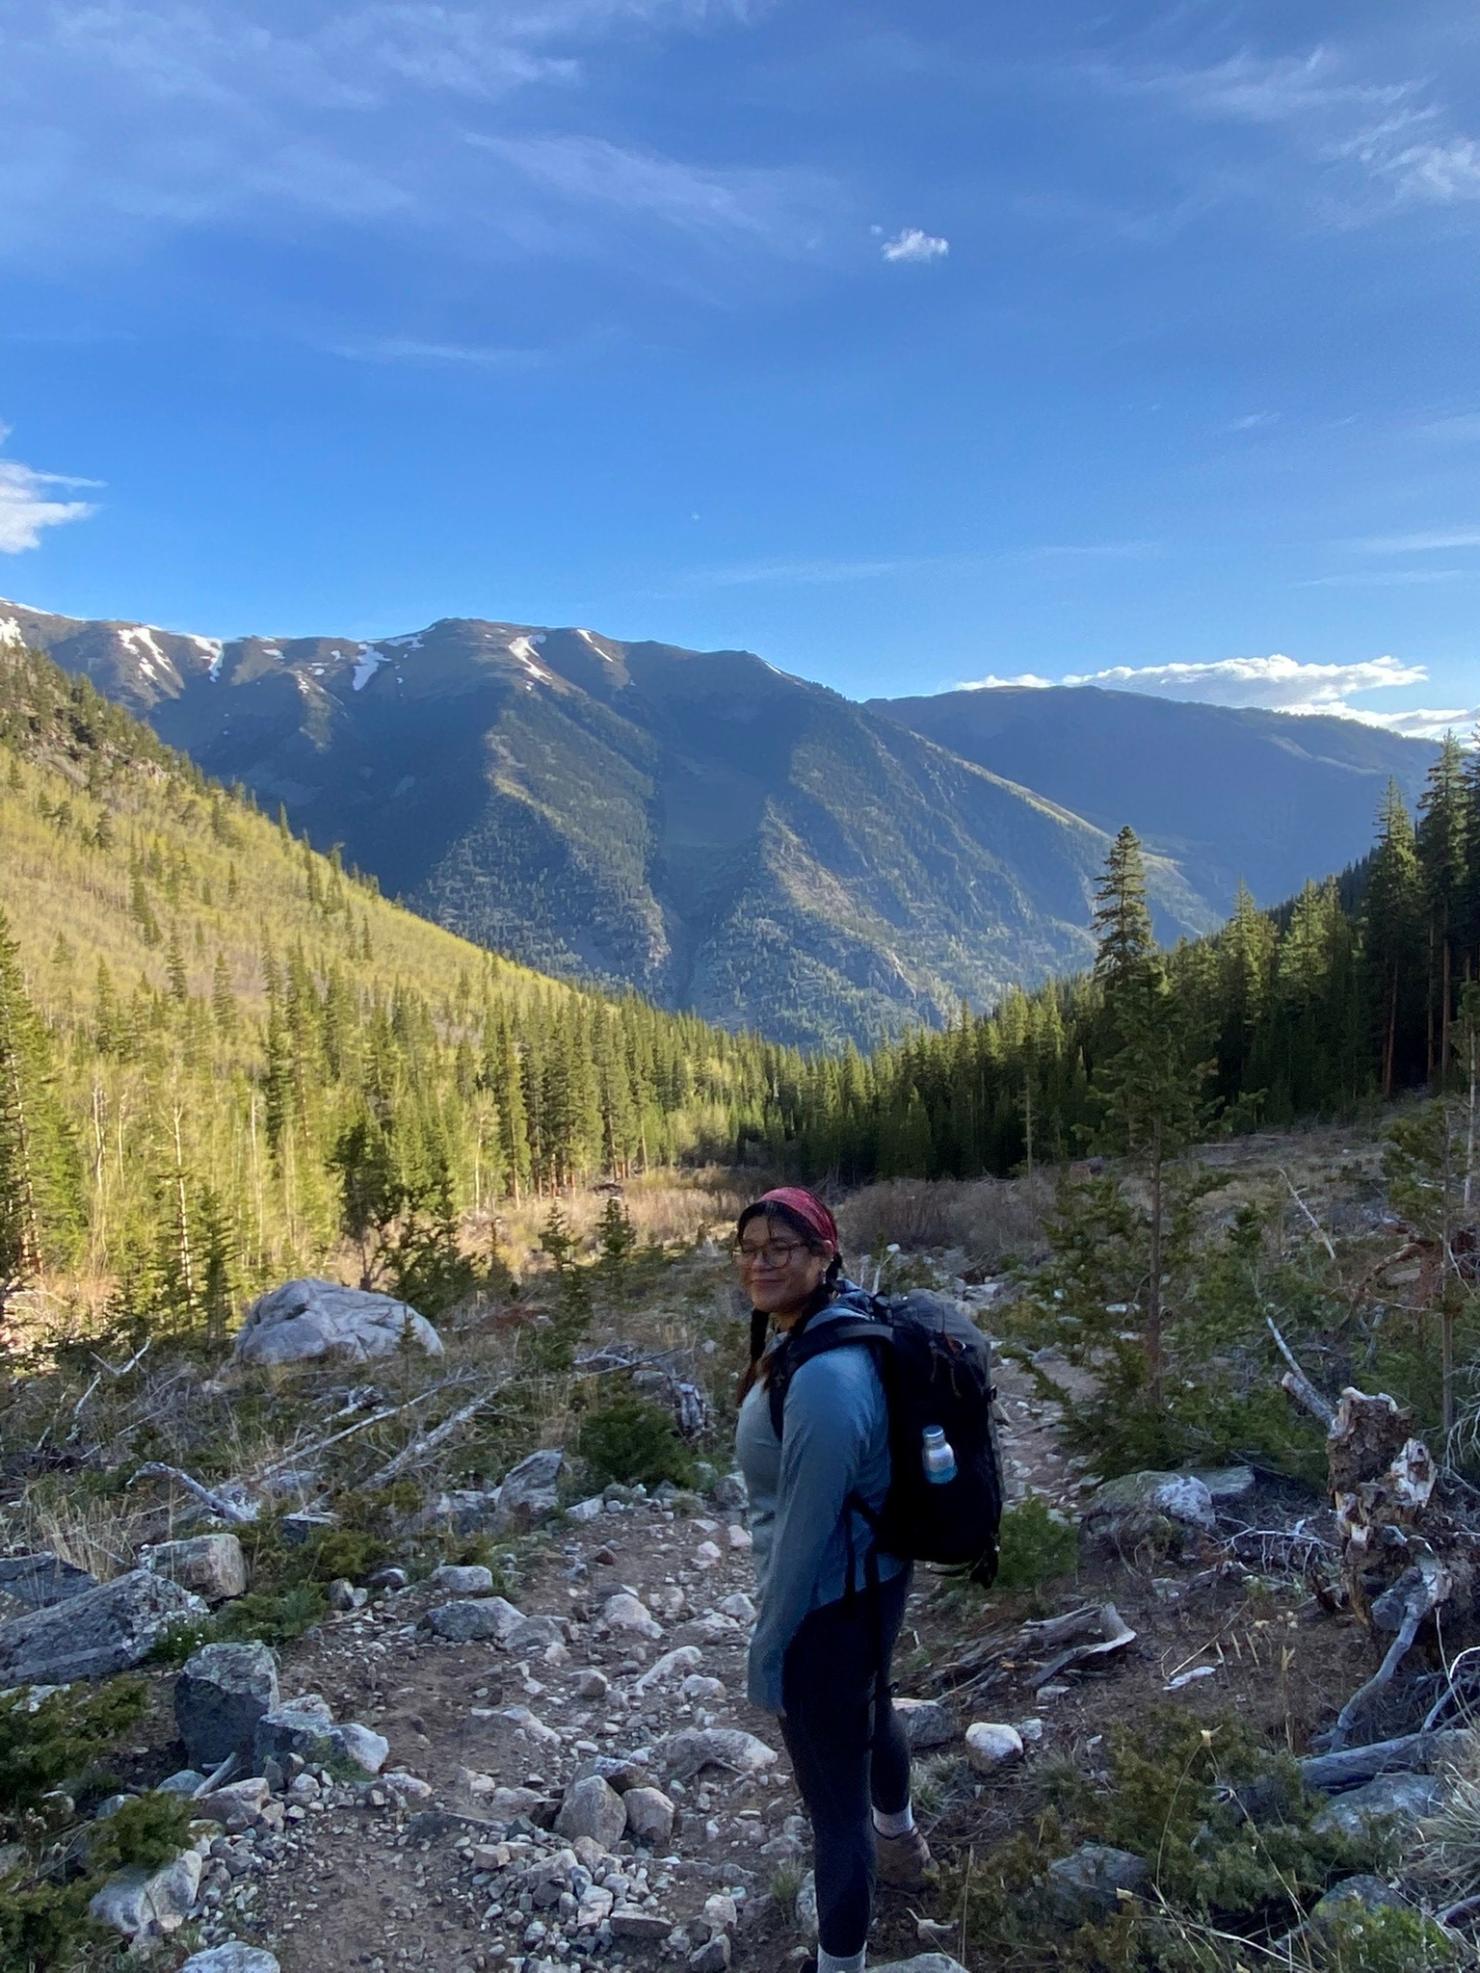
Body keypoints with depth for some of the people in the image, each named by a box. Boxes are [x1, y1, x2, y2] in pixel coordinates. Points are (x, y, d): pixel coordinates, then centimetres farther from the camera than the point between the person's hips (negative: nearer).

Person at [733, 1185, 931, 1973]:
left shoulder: (824, 1378, -34)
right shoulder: (834, 1319, -4)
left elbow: (805, 1530, -26)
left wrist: (767, 1649, -15)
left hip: (829, 1604, -11)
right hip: (872, 1577, 11)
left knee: (834, 1795, 10)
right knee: (869, 1712, 36)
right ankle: (899, 1842, 65)